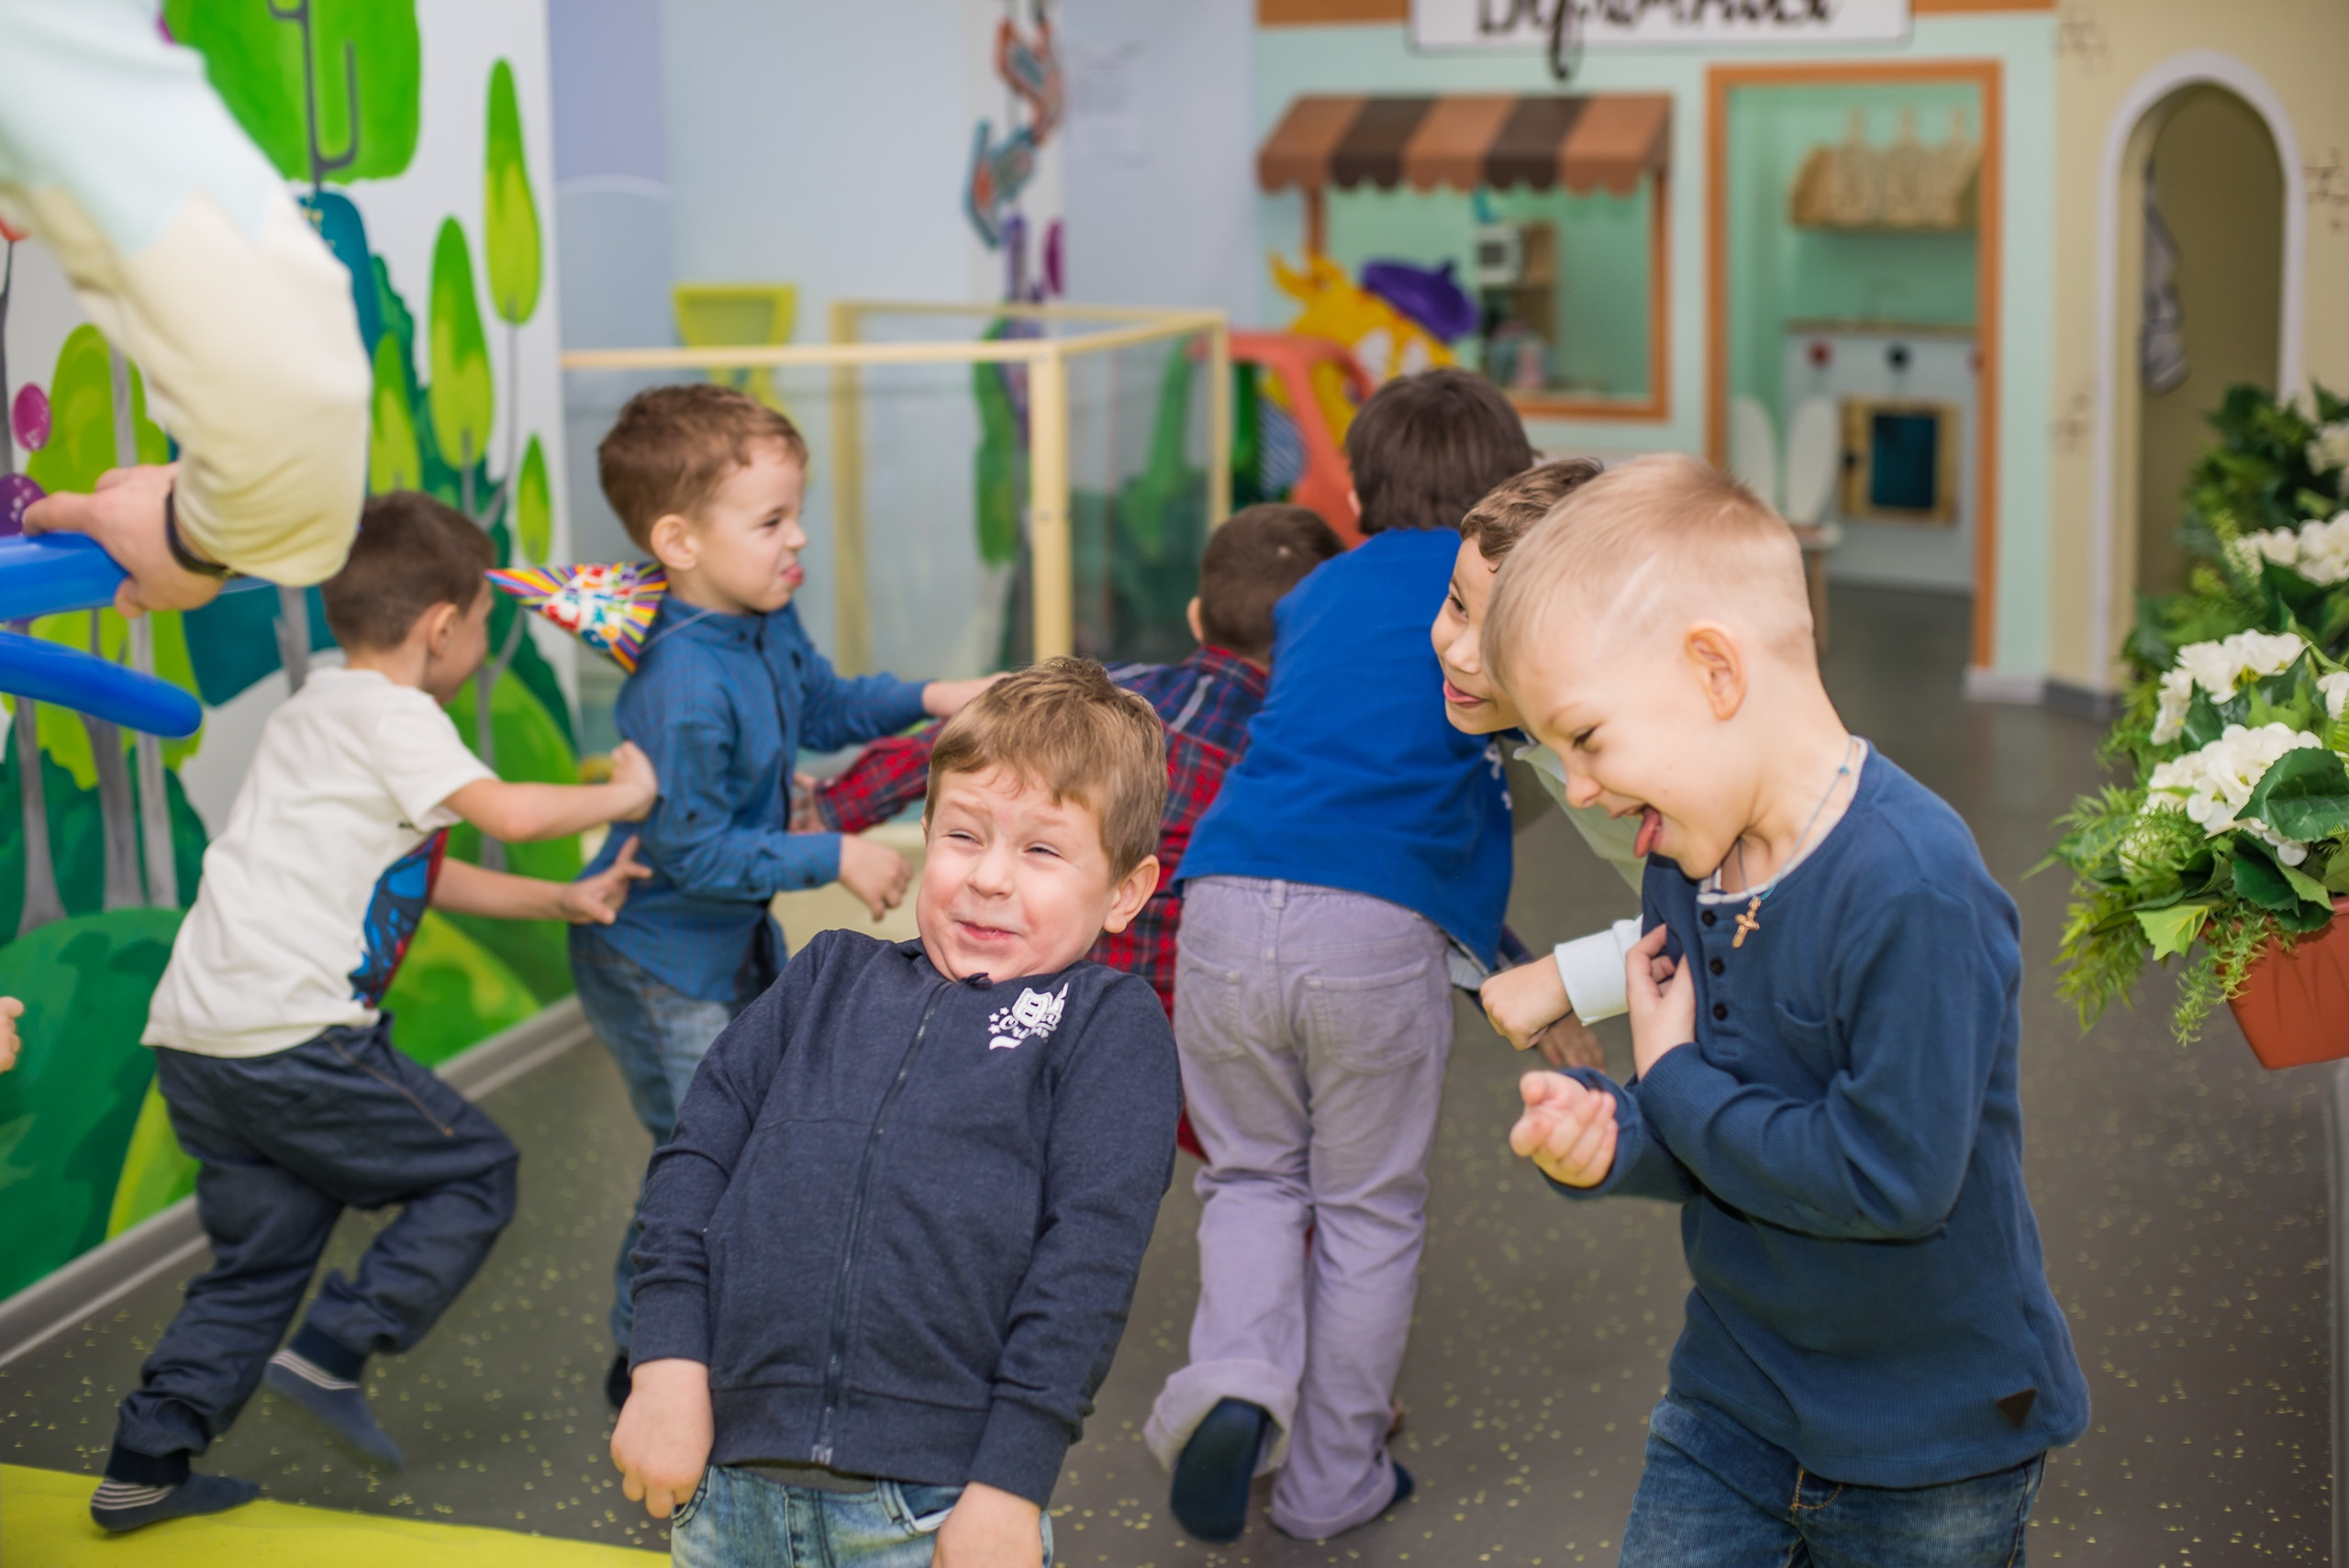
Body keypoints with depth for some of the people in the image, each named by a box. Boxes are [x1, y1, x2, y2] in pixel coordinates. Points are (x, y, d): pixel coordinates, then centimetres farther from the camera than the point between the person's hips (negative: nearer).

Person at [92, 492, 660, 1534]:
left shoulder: (318, 711, 23)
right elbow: (505, 812, -20)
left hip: (200, 1040, 10)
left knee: (257, 1254, 19)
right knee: (475, 1174, 4)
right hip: (291, 1037, -10)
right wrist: (622, 794, -3)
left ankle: (145, 1465, 19)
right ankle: (330, 1355, 0)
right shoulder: (389, 714, -7)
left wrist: (563, 900, 17)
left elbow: (425, 875, 24)